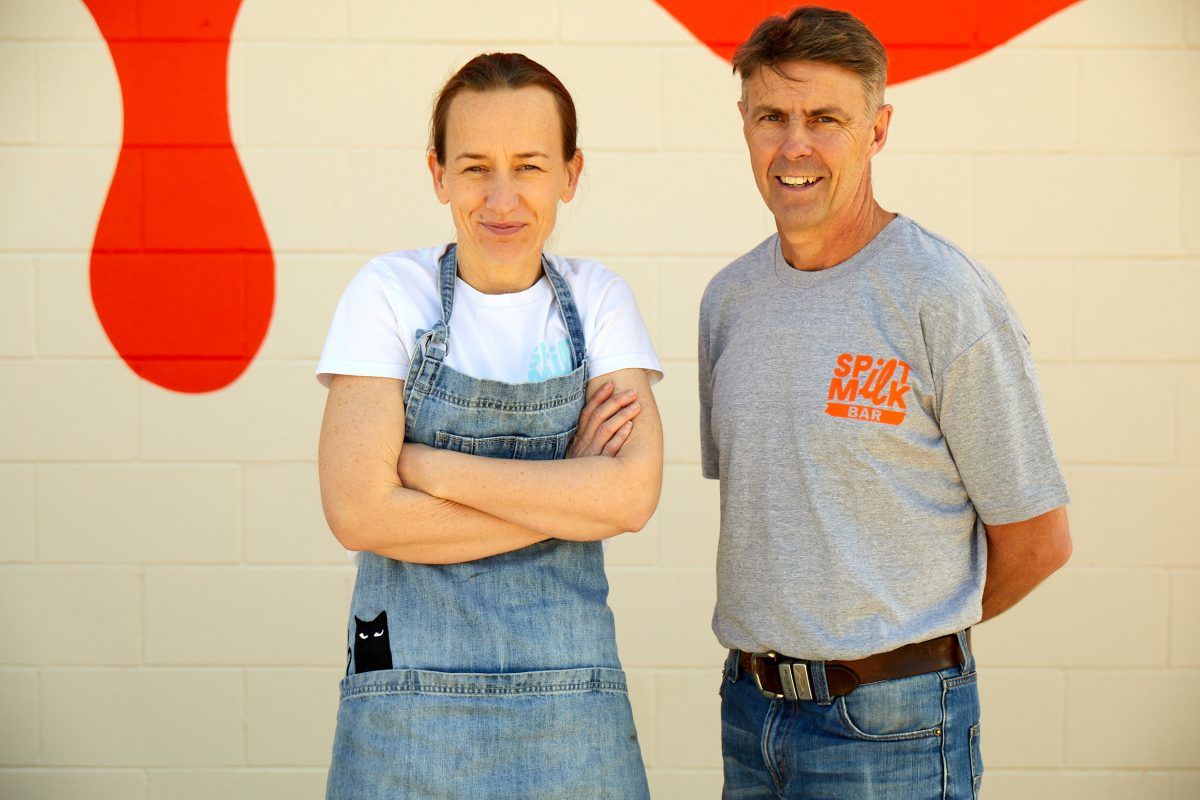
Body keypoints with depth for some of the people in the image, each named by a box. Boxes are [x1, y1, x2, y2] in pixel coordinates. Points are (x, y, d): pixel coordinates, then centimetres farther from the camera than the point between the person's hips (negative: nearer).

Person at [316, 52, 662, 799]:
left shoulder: (598, 298, 2)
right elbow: (359, 511, -14)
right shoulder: (390, 291, -4)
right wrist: (568, 494, -12)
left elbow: (632, 494, -12)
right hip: (410, 702, -1)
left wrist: (427, 464, -14)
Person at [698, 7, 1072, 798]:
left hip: (890, 726, -6)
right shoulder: (730, 297, 7)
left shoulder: (946, 296, -12)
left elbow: (1036, 540, -8)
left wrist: (913, 639, 4)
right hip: (750, 705, 6)